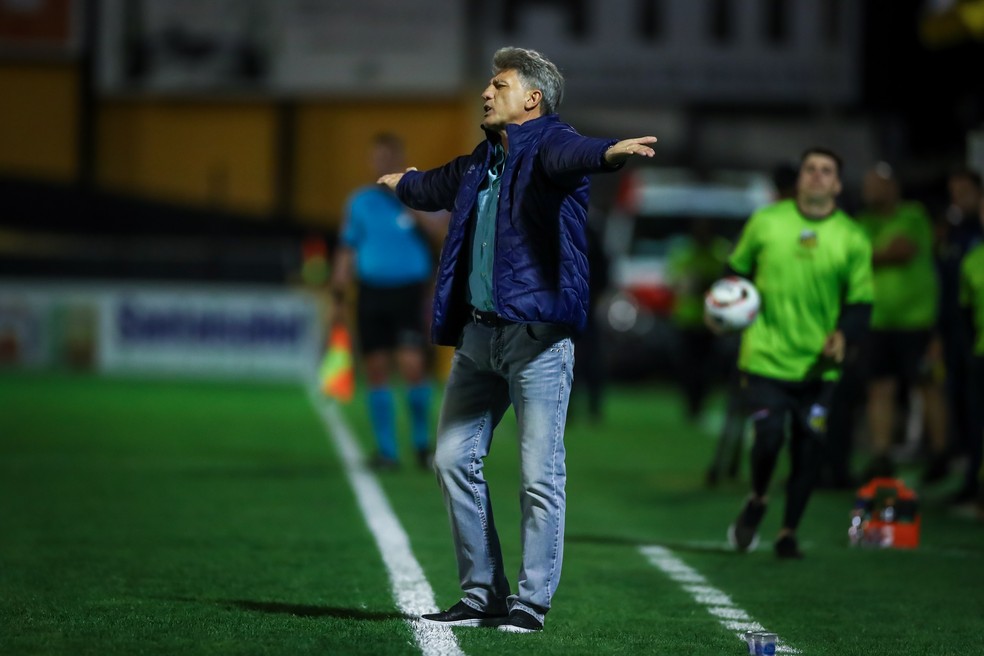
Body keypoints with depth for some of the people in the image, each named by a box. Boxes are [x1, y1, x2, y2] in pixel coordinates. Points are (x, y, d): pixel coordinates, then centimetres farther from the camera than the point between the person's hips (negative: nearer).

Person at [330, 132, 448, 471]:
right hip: (372, 293, 3)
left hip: (410, 293, -3)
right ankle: (386, 450, 7)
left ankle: (421, 440, 4)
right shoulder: (360, 201, 11)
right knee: (376, 371, 0)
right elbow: (347, 251, 14)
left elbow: (439, 229, -13)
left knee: (412, 367, -14)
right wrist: (338, 299, 9)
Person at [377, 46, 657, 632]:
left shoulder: (548, 143, -5)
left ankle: (532, 601, 0)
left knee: (540, 474, -6)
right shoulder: (482, 162, 19)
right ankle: (483, 594, 17)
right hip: (479, 333, 9)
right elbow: (439, 185, 43)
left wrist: (610, 152, -54)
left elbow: (573, 155, -31)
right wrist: (402, 184, 64)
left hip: (537, 334, -9)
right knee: (455, 459, 9)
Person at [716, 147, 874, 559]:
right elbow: (736, 271, 15)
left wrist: (843, 334, -14)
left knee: (808, 449, 0)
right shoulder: (765, 222, 2)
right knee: (768, 438, -14)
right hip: (765, 357, -1)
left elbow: (860, 301, 5)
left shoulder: (852, 239, 2)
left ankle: (789, 533, 19)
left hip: (818, 366, 1)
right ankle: (757, 501, 19)